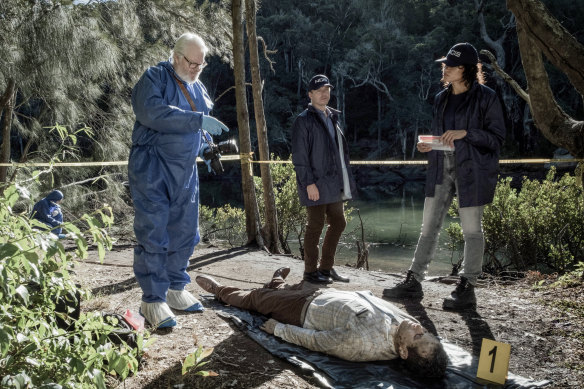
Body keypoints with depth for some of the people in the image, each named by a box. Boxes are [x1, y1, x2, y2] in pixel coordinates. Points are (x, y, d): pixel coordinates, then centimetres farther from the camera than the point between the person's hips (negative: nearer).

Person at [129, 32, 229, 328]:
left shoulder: (199, 88, 16)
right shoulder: (154, 78, -8)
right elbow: (152, 112, -27)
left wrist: (203, 147, 8)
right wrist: (198, 120, -29)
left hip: (185, 171, 8)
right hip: (152, 169, -7)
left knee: (184, 233, 11)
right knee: (153, 234, -8)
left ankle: (175, 289, 24)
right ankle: (153, 300, -2)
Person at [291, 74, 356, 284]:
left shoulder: (332, 118, 18)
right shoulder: (304, 120, -7)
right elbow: (299, 156, -13)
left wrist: (345, 181, 16)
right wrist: (309, 183, -19)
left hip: (334, 184, 8)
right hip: (316, 185, -8)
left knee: (338, 223, 11)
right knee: (315, 226, -2)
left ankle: (326, 267, 23)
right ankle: (310, 271, 10)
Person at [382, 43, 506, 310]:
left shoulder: (485, 97, -6)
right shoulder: (441, 99, 14)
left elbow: (497, 137, -7)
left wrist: (465, 133, -20)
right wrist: (427, 145, 2)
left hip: (471, 170, -6)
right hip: (442, 168, 6)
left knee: (471, 230, 2)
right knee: (429, 227, 7)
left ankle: (467, 289, 10)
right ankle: (413, 282, 14)